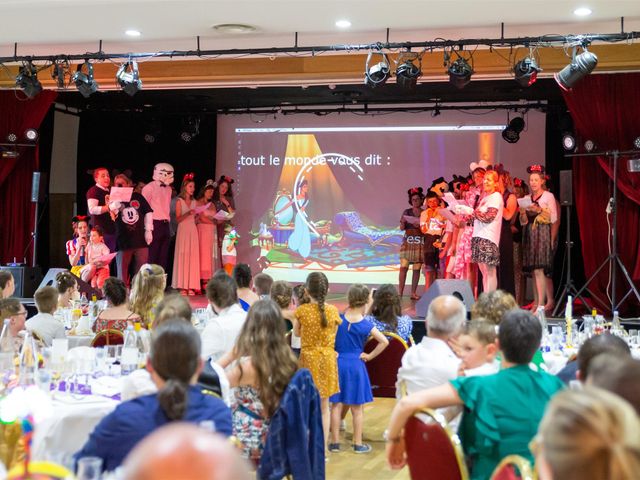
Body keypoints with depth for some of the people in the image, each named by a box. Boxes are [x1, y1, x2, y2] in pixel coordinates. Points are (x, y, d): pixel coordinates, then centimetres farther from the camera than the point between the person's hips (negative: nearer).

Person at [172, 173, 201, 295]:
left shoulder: (194, 202, 15)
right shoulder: (180, 201, 2)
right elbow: (178, 219, -5)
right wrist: (188, 214, -19)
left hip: (193, 230, 4)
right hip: (183, 230, -4)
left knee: (193, 256, -2)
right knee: (183, 256, -7)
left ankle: (191, 286, -2)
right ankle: (182, 286, -6)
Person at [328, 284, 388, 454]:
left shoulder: (338, 319, -5)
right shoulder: (366, 325, -11)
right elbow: (384, 341, -16)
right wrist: (370, 356, -6)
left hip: (337, 363, 2)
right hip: (356, 365, -2)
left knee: (336, 405, 10)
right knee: (357, 408, 8)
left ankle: (335, 442, 15)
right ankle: (358, 444, 14)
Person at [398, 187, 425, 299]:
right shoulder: (407, 212, 10)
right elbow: (402, 228, 9)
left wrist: (420, 226, -12)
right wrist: (403, 221, -11)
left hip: (420, 243, 0)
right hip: (408, 242, 0)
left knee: (416, 269, -2)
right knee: (403, 267, -9)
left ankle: (413, 293, 3)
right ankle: (400, 292, -7)